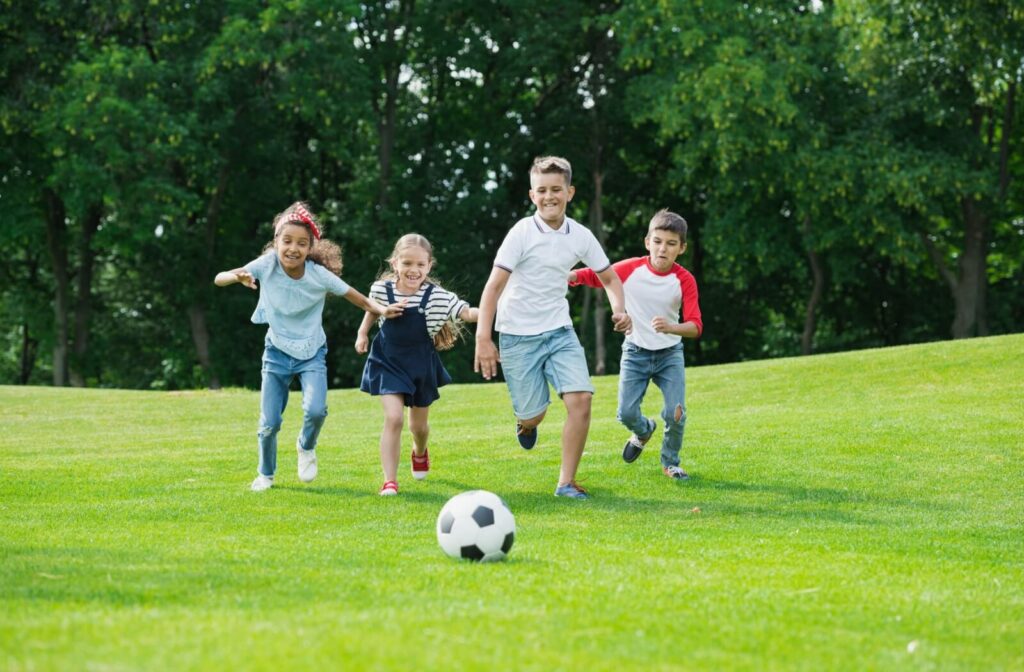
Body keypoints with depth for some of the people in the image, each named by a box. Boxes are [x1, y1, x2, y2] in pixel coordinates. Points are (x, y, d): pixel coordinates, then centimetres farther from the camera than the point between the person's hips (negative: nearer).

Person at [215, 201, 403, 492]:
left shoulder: (320, 275, -19)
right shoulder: (267, 265, -18)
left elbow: (358, 298, -9)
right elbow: (218, 279, -21)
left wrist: (381, 309, -27)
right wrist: (237, 276, -42)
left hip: (311, 353, -1)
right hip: (277, 352, 1)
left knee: (315, 410, -24)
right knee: (269, 423, -2)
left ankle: (306, 448, 11)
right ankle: (265, 474, 28)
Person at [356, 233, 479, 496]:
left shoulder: (436, 296, -18)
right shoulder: (382, 289, -13)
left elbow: (467, 313, -25)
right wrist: (362, 333, 11)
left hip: (421, 365, 1)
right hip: (389, 363, -1)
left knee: (419, 424, 18)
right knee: (393, 418, -18)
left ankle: (420, 452, 55)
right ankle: (389, 481, -11)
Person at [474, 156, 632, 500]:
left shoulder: (580, 236, -1)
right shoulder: (522, 233, -14)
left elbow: (609, 277, 12)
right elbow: (494, 285, -16)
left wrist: (619, 310, -9)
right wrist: (483, 338, -24)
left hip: (560, 332, 3)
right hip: (518, 335, -3)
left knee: (580, 398, -15)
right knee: (533, 415, -2)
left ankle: (566, 482, -4)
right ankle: (526, 421, 39)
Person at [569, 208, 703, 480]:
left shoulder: (684, 280, -15)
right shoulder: (631, 269, -13)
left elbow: (695, 326, -21)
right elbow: (593, 275, -2)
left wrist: (670, 327, -42)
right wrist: (565, 276, -21)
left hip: (670, 353, -1)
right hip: (635, 352, 1)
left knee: (675, 414, -12)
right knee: (627, 413, -7)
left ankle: (670, 462, 16)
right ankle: (643, 431, 32)